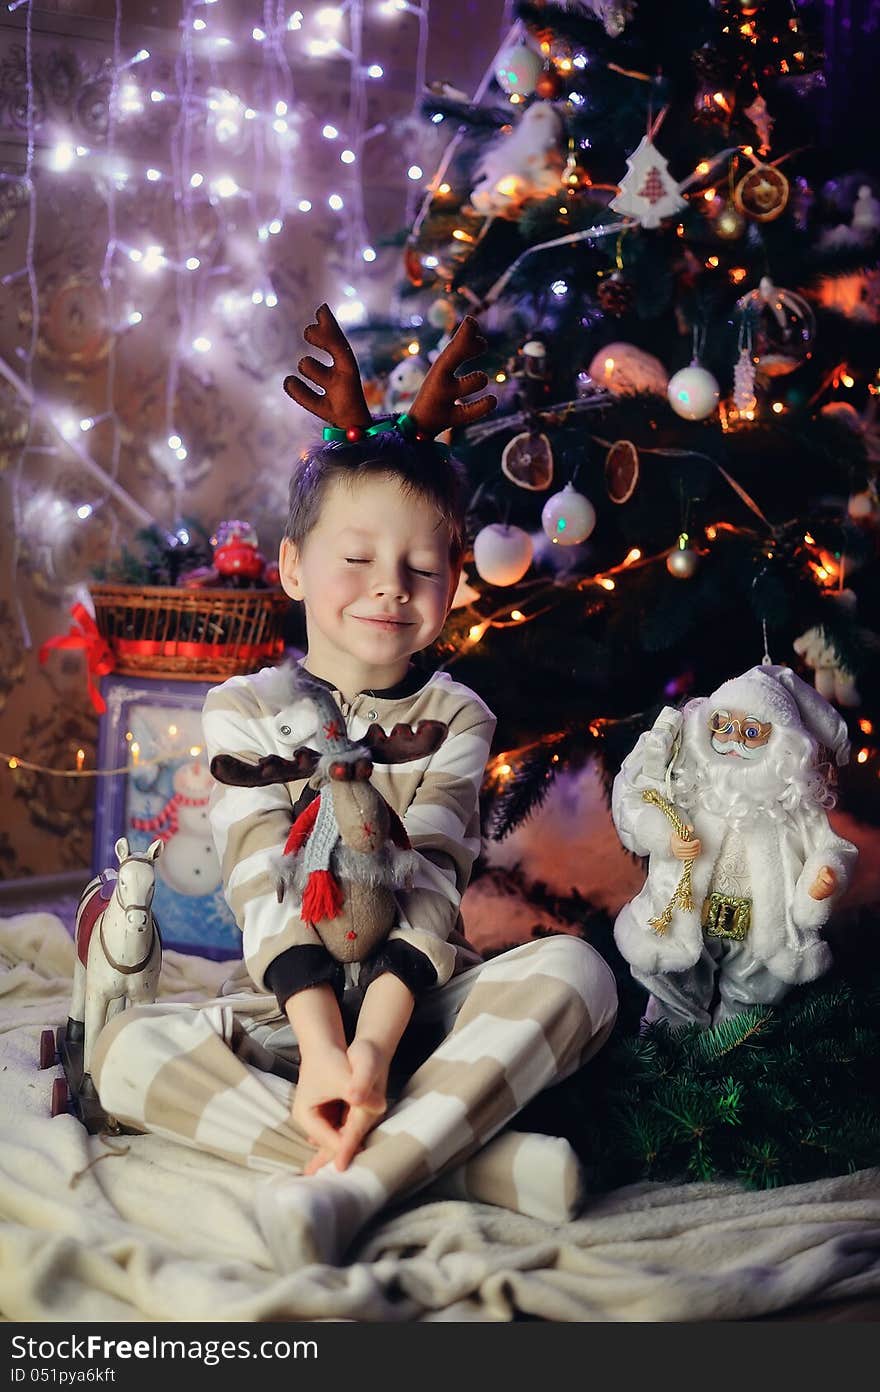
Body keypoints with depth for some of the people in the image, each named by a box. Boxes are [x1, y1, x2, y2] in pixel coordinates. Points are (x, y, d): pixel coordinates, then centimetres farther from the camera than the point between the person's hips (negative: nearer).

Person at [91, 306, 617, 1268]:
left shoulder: (456, 717, 4)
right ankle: (466, 1161, -33)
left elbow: (428, 891, -11)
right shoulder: (245, 708, 2)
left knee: (574, 969, -26)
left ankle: (359, 1181, -37)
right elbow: (266, 888, -11)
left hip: (421, 1009, 0)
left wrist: (371, 1047, -28)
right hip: (285, 1012, 0)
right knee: (122, 1048, -28)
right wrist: (322, 1043, -27)